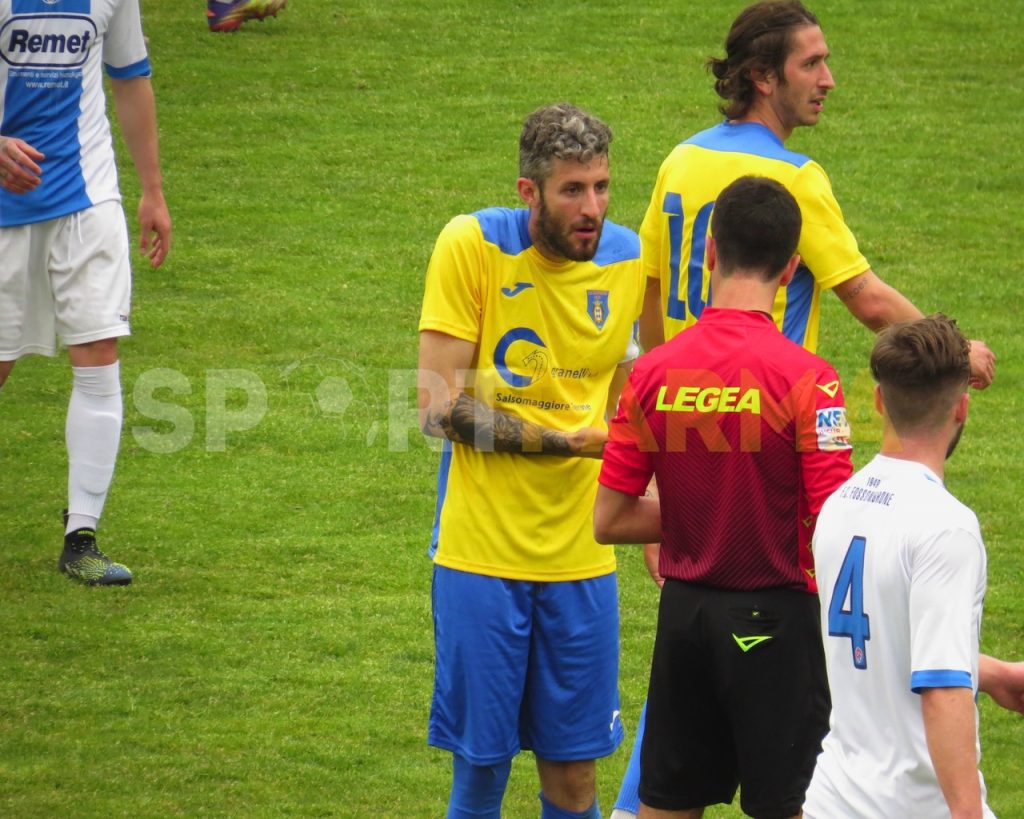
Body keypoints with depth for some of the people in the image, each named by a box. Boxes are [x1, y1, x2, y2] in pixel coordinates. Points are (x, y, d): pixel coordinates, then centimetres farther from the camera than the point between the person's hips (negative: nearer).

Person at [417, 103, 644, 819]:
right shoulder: (473, 245, -10)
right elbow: (440, 408, -13)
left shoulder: (625, 256, 5)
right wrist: (567, 441, -17)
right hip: (481, 551, -3)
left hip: (581, 556, 3)